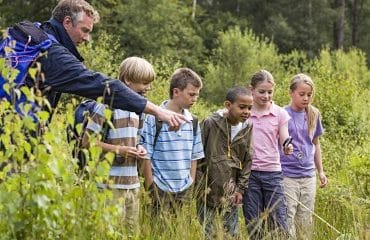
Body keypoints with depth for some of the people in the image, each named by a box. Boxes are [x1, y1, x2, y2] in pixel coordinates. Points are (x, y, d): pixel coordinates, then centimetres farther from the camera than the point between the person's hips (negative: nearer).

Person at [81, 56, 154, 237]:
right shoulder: (107, 104, -11)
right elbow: (87, 141, -11)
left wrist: (138, 148, 4)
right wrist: (119, 149, -18)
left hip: (132, 183, 8)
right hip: (111, 184, -8)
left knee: (132, 232, 9)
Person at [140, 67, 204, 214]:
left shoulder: (192, 121, 8)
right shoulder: (154, 118, -8)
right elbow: (146, 156, -6)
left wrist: (191, 185, 10)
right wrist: (151, 188, -7)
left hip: (185, 190, 5)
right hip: (161, 190, -5)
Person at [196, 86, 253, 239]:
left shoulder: (247, 128, 2)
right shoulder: (211, 123, -11)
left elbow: (247, 160, 9)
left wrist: (241, 189, 4)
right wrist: (202, 186, -7)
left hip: (230, 194, 4)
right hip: (208, 191, -4)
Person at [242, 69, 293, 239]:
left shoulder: (280, 114, 2)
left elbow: (284, 142, -3)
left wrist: (287, 148, -26)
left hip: (272, 173, 0)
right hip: (249, 173, 0)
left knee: (278, 224, -3)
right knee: (253, 225, 5)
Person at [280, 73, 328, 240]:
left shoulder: (314, 114, 7)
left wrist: (321, 171, 19)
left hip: (309, 176, 5)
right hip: (287, 176, -5)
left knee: (306, 221, 10)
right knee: (288, 220, -4)